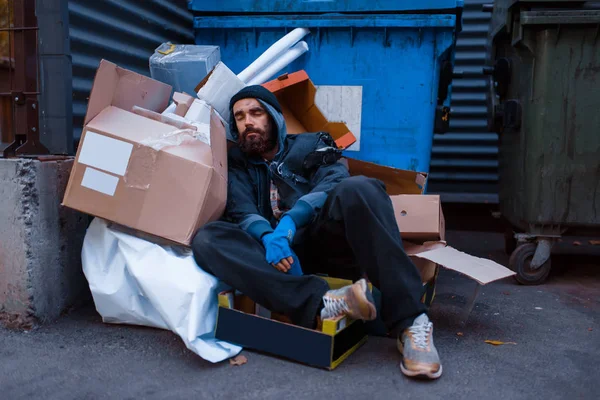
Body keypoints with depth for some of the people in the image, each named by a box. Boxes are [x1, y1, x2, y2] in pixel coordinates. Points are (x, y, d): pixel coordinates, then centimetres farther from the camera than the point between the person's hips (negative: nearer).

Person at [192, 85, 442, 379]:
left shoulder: (311, 146, 16)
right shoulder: (236, 165, 19)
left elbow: (333, 184, -5)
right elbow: (242, 213, 1)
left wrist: (290, 220, -23)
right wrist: (268, 238, -23)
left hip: (324, 240, -1)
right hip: (275, 251, 1)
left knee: (358, 189, -30)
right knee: (206, 239, -25)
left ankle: (410, 322, -34)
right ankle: (320, 303, -40)